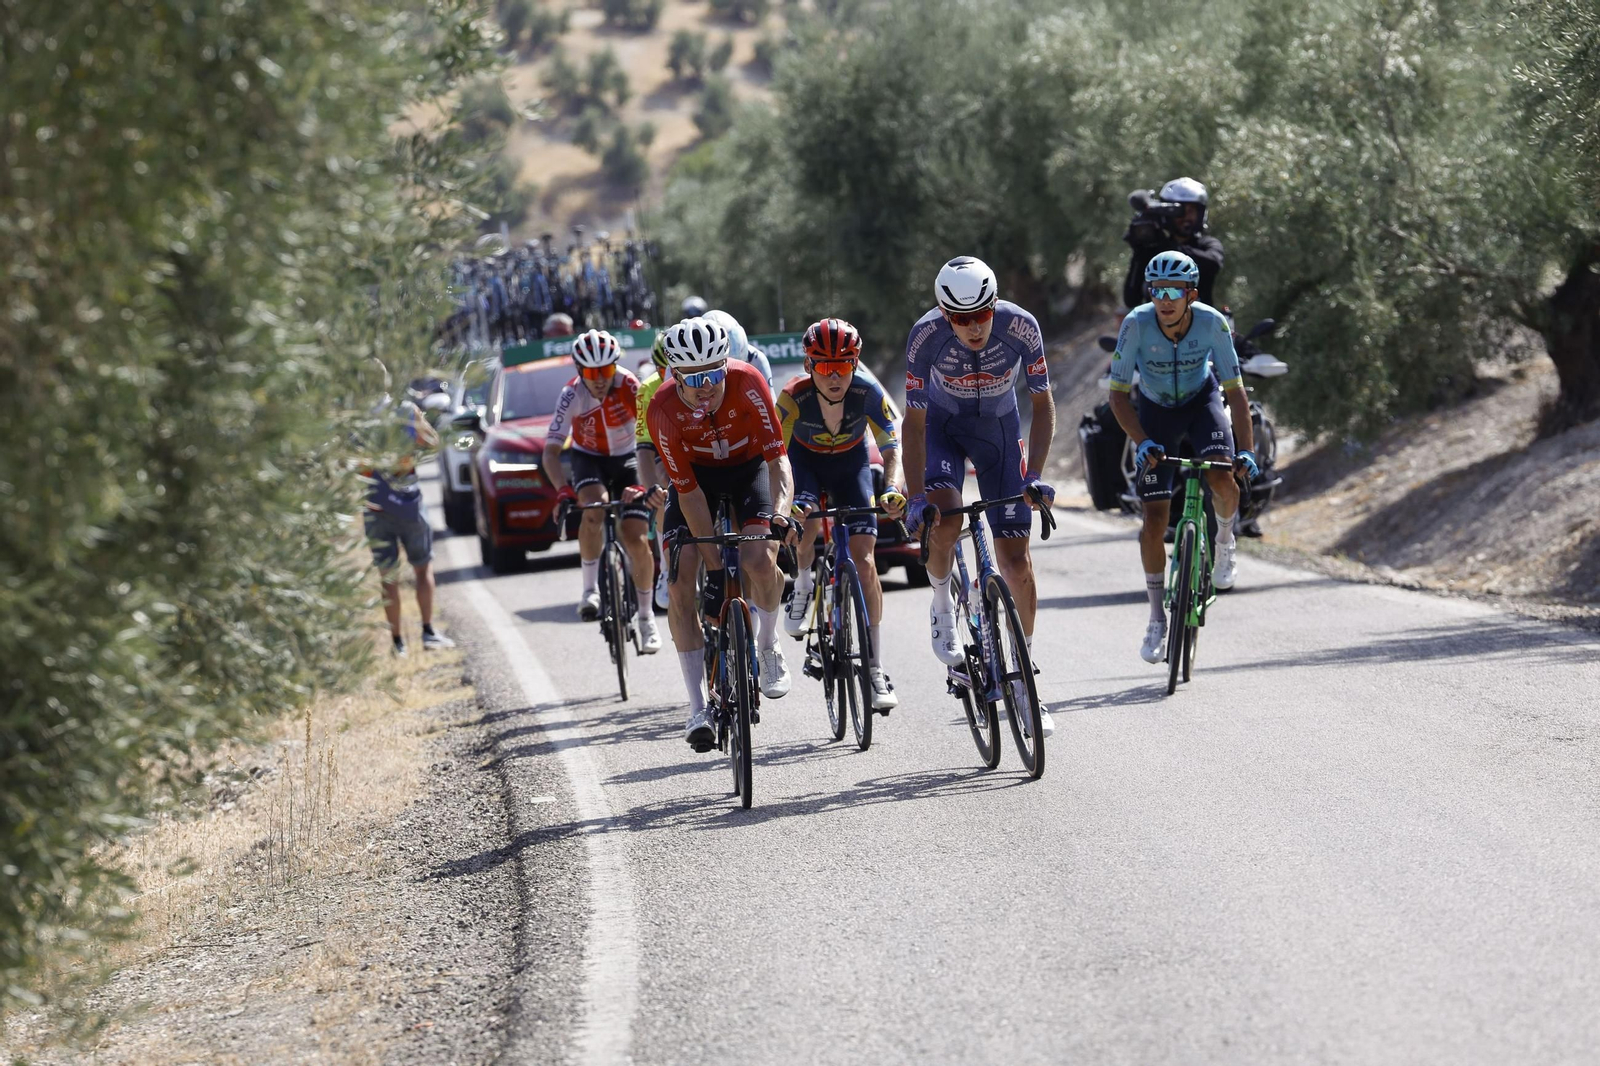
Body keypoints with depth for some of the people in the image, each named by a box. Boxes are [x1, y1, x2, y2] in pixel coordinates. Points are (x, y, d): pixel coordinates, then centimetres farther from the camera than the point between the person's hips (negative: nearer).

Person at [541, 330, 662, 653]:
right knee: (594, 507, -34)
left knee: (636, 539, -11)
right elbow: (551, 450, -26)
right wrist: (563, 490, -43)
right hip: (589, 459, 0)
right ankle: (590, 590, -23)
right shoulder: (572, 395, -24)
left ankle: (646, 615, 7)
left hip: (627, 459, 0)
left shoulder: (630, 388, -25)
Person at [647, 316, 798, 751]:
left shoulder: (747, 383, -32)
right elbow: (688, 491, -24)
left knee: (759, 560, -27)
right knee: (680, 582, -14)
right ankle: (698, 707, -7)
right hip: (697, 473, 1)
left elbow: (778, 457, -32)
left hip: (749, 466, -1)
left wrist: (781, 512, -51)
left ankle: (769, 648, 2)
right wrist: (713, 565, -25)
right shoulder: (663, 409, -29)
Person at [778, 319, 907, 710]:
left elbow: (892, 447, -22)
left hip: (850, 462, 1)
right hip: (805, 460, -1)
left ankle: (875, 668, -8)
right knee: (805, 520, -34)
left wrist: (893, 488, -42)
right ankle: (803, 583, 2)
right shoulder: (794, 396, -32)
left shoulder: (868, 393, -28)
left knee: (864, 560, -11)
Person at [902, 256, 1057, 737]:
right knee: (944, 518, -30)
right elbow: (914, 422, -24)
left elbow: (1042, 404, -17)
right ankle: (942, 606, 0)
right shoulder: (927, 335, -30)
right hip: (942, 424, -1)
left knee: (1016, 561, -5)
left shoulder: (1020, 327, -28)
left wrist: (1035, 476, -26)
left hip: (999, 427, 1)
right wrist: (916, 498, -32)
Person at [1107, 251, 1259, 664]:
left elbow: (1235, 390, -20)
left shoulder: (1212, 323, -27)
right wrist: (1142, 443, -37)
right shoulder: (1137, 324, -29)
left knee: (1222, 479, -28)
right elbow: (1119, 394, -24)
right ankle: (1157, 618, 9)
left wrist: (1246, 449, -29)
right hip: (1155, 409, 0)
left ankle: (1224, 539, 7)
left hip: (1201, 400, 0)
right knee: (1155, 519, -6)